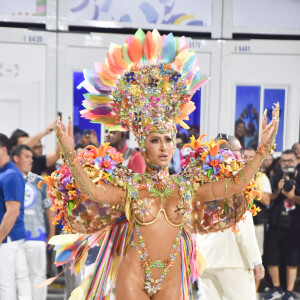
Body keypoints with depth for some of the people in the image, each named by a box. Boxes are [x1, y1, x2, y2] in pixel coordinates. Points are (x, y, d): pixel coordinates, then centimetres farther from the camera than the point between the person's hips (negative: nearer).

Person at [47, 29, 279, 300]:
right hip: (133, 277, -3)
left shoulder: (187, 187, 3)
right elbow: (91, 190, -21)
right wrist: (70, 155, -34)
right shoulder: (130, 186, -5)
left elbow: (237, 184, 1)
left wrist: (263, 148, -3)